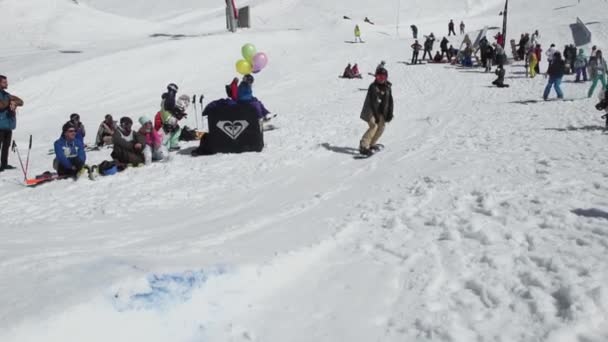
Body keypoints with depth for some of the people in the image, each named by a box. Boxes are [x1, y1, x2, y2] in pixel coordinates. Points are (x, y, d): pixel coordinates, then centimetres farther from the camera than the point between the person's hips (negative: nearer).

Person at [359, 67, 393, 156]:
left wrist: (390, 114, -1)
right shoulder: (373, 87, -15)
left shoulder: (388, 88, 3)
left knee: (381, 127, 7)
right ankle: (363, 146, -23)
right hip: (371, 111, -7)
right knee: (373, 126, -21)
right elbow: (372, 102, -21)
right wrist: (376, 115, -28)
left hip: (380, 112, 7)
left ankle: (371, 144, 25)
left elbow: (390, 102, 8)